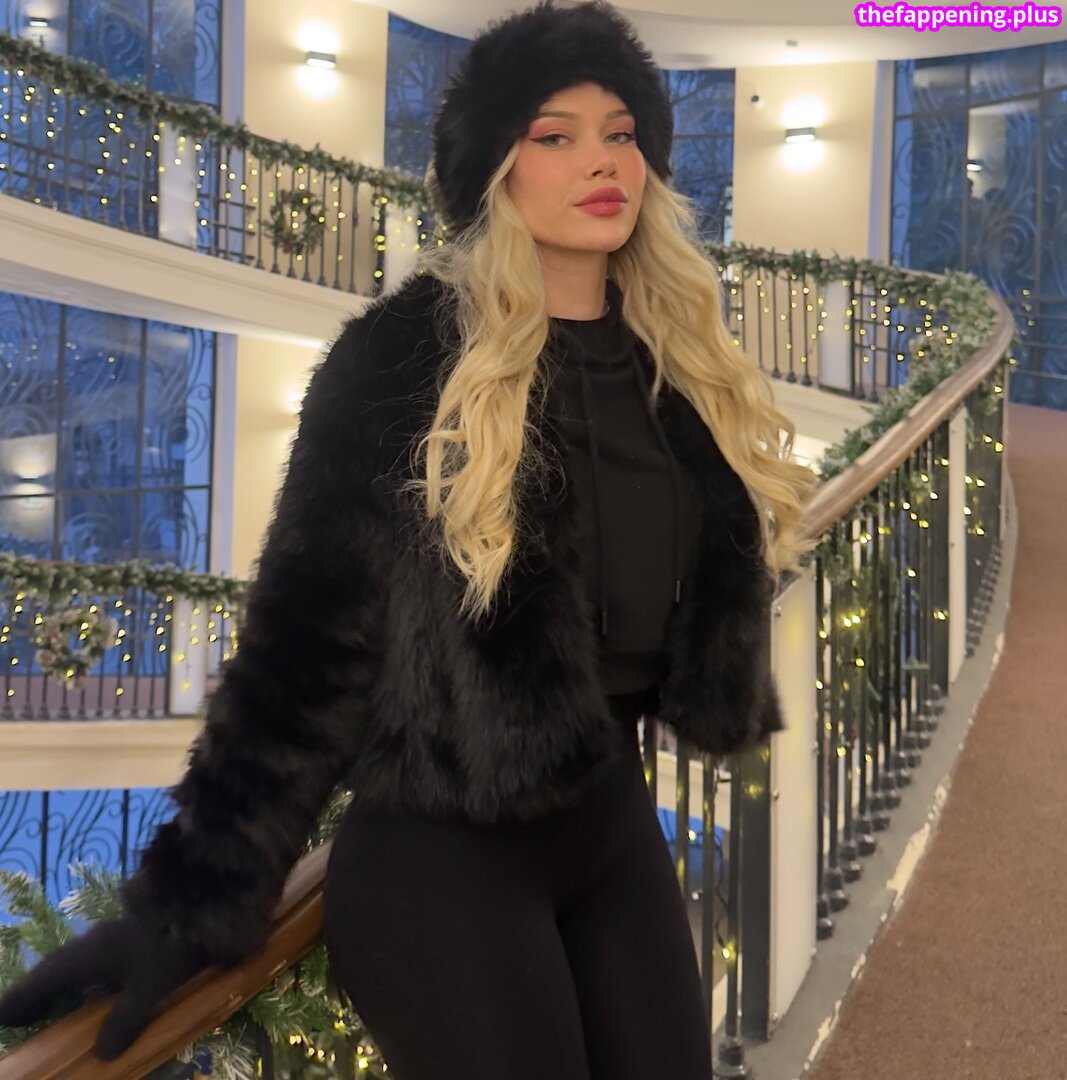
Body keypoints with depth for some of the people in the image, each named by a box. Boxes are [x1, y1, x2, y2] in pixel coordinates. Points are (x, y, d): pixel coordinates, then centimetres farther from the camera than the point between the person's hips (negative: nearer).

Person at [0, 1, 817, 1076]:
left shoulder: (678, 360, 4)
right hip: (440, 851, -6)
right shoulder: (405, 354, -13)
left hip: (614, 814, 6)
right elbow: (309, 626, -14)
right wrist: (191, 895, -16)